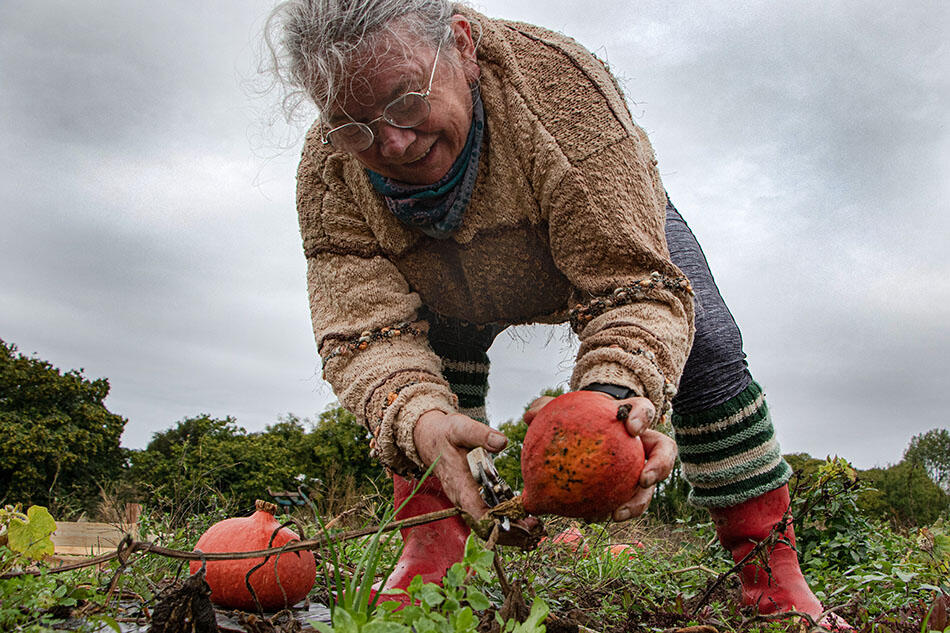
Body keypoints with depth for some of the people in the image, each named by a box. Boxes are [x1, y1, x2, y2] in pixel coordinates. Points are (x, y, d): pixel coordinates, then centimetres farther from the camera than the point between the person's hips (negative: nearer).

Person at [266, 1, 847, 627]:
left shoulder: (558, 80, -43)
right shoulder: (327, 172, -33)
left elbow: (630, 281, -44)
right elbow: (365, 329, -38)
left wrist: (616, 390, -64)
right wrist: (419, 418, -60)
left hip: (622, 222, -1)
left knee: (705, 346, -18)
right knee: (434, 347, -25)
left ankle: (771, 569, -6)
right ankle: (429, 558, -11)